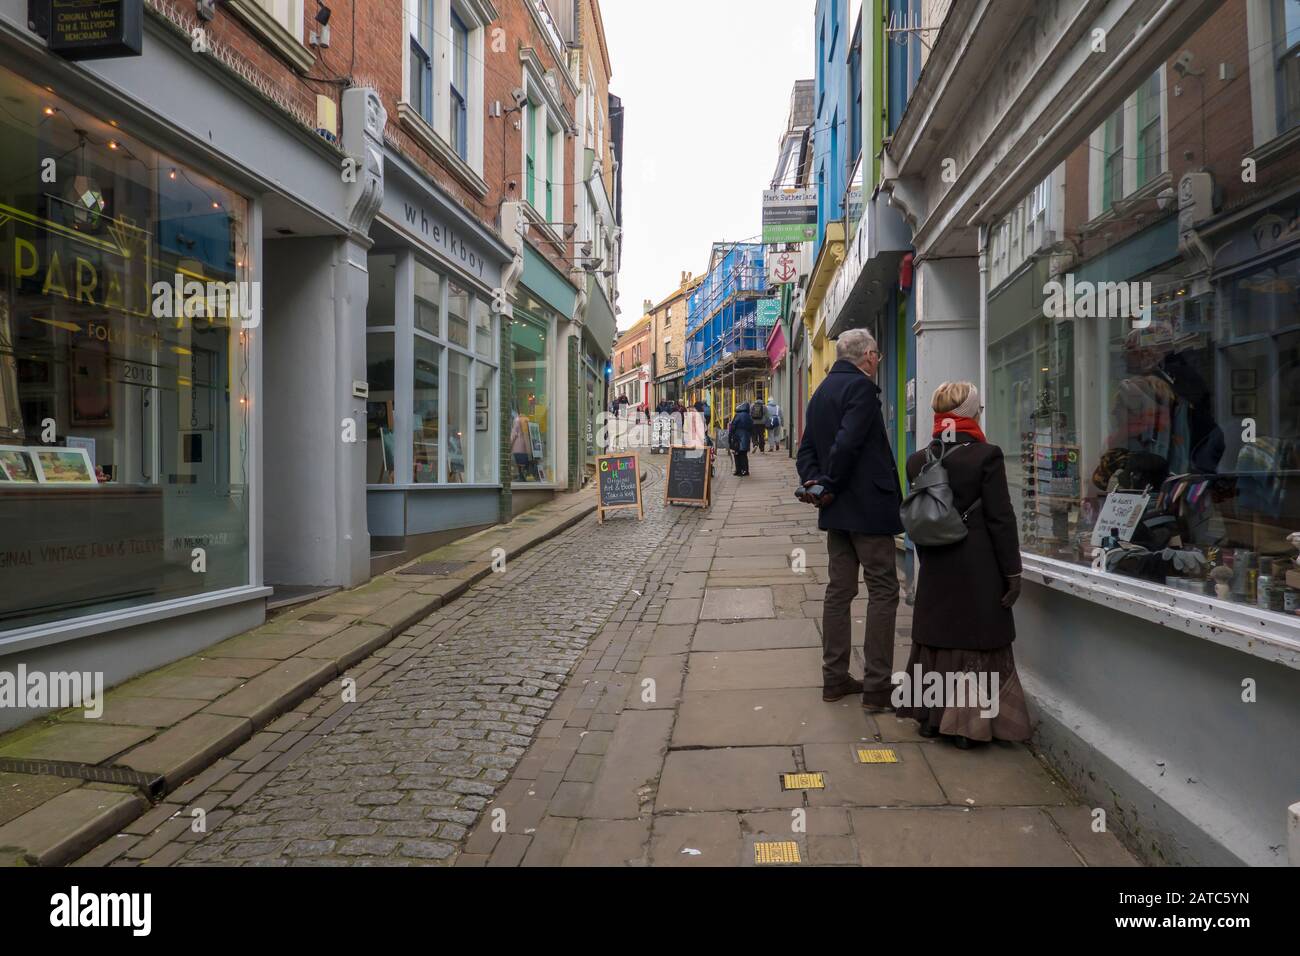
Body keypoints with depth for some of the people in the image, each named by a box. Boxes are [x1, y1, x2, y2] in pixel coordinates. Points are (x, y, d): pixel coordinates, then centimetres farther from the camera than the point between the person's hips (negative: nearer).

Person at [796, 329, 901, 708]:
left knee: (839, 590, 11)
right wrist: (829, 485, -12)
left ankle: (835, 678, 17)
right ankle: (877, 686, 1)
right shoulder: (861, 386, -12)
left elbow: (806, 450, 11)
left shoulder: (821, 391, 15)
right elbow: (847, 443, -23)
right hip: (868, 506, -9)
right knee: (883, 591, -2)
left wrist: (814, 483, -2)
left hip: (837, 509, 9)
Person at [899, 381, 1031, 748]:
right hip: (978, 569, -4)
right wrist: (1012, 570, -5)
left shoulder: (918, 461, 1)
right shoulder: (986, 456, -13)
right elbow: (1001, 519, -12)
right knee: (975, 643, 6)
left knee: (935, 639, 14)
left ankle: (931, 717, 25)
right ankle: (968, 723, 11)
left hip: (935, 567, 5)